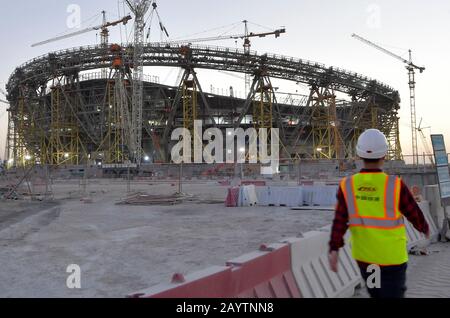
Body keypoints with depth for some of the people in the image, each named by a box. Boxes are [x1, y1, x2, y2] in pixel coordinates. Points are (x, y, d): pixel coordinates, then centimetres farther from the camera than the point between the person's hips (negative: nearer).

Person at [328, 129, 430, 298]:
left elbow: (339, 221, -13)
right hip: (392, 256, -3)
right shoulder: (395, 185, -18)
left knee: (376, 293, 24)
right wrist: (424, 228, 16)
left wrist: (334, 249, -9)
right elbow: (414, 213, -4)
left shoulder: (347, 185, -12)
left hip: (363, 255, 3)